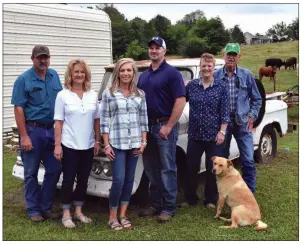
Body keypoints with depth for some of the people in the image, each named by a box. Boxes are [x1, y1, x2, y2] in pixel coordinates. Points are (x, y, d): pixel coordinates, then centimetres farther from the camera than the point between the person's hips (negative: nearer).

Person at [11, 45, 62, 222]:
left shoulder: (54, 76, 8)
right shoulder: (24, 79, -8)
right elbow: (18, 109, -11)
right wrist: (24, 136, -16)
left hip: (52, 130, 5)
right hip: (32, 130, -5)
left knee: (55, 170, 8)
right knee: (31, 172, 5)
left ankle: (46, 206, 22)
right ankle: (33, 209, 17)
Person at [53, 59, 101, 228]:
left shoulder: (93, 95, 5)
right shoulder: (63, 95, -5)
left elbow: (96, 120, 9)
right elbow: (58, 122, -6)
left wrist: (97, 141, 7)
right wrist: (57, 145, -10)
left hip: (88, 146, 4)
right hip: (69, 145, -3)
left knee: (83, 180, 12)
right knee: (68, 180, 4)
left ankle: (78, 212, 26)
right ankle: (66, 214, 16)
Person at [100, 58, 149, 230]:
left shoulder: (140, 94, 7)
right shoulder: (109, 93, -1)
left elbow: (144, 120, 9)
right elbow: (104, 121, -3)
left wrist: (143, 142, 1)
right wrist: (107, 145, -8)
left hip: (135, 143, 3)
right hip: (117, 143, -3)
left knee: (129, 180, 9)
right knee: (119, 180, -6)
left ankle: (123, 215, 21)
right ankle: (113, 217, 10)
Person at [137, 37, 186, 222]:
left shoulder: (172, 73, -8)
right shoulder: (144, 75, 13)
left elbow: (181, 101, -15)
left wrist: (168, 126, -17)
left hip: (165, 126, -7)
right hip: (148, 126, 7)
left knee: (167, 168, -1)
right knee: (151, 168, 12)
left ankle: (168, 207, 9)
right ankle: (155, 204, 23)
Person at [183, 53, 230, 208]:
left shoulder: (221, 88, -2)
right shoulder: (191, 85, 3)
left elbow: (225, 112, -4)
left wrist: (222, 132, -10)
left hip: (214, 135, -2)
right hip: (195, 134, 2)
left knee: (213, 168, 8)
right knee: (191, 167, 8)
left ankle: (211, 200, 23)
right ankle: (190, 198, 24)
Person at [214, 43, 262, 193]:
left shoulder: (247, 75, 1)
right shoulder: (216, 76, -2)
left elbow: (256, 99, 8)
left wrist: (252, 116, -2)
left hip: (242, 122, 0)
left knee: (248, 160, -2)